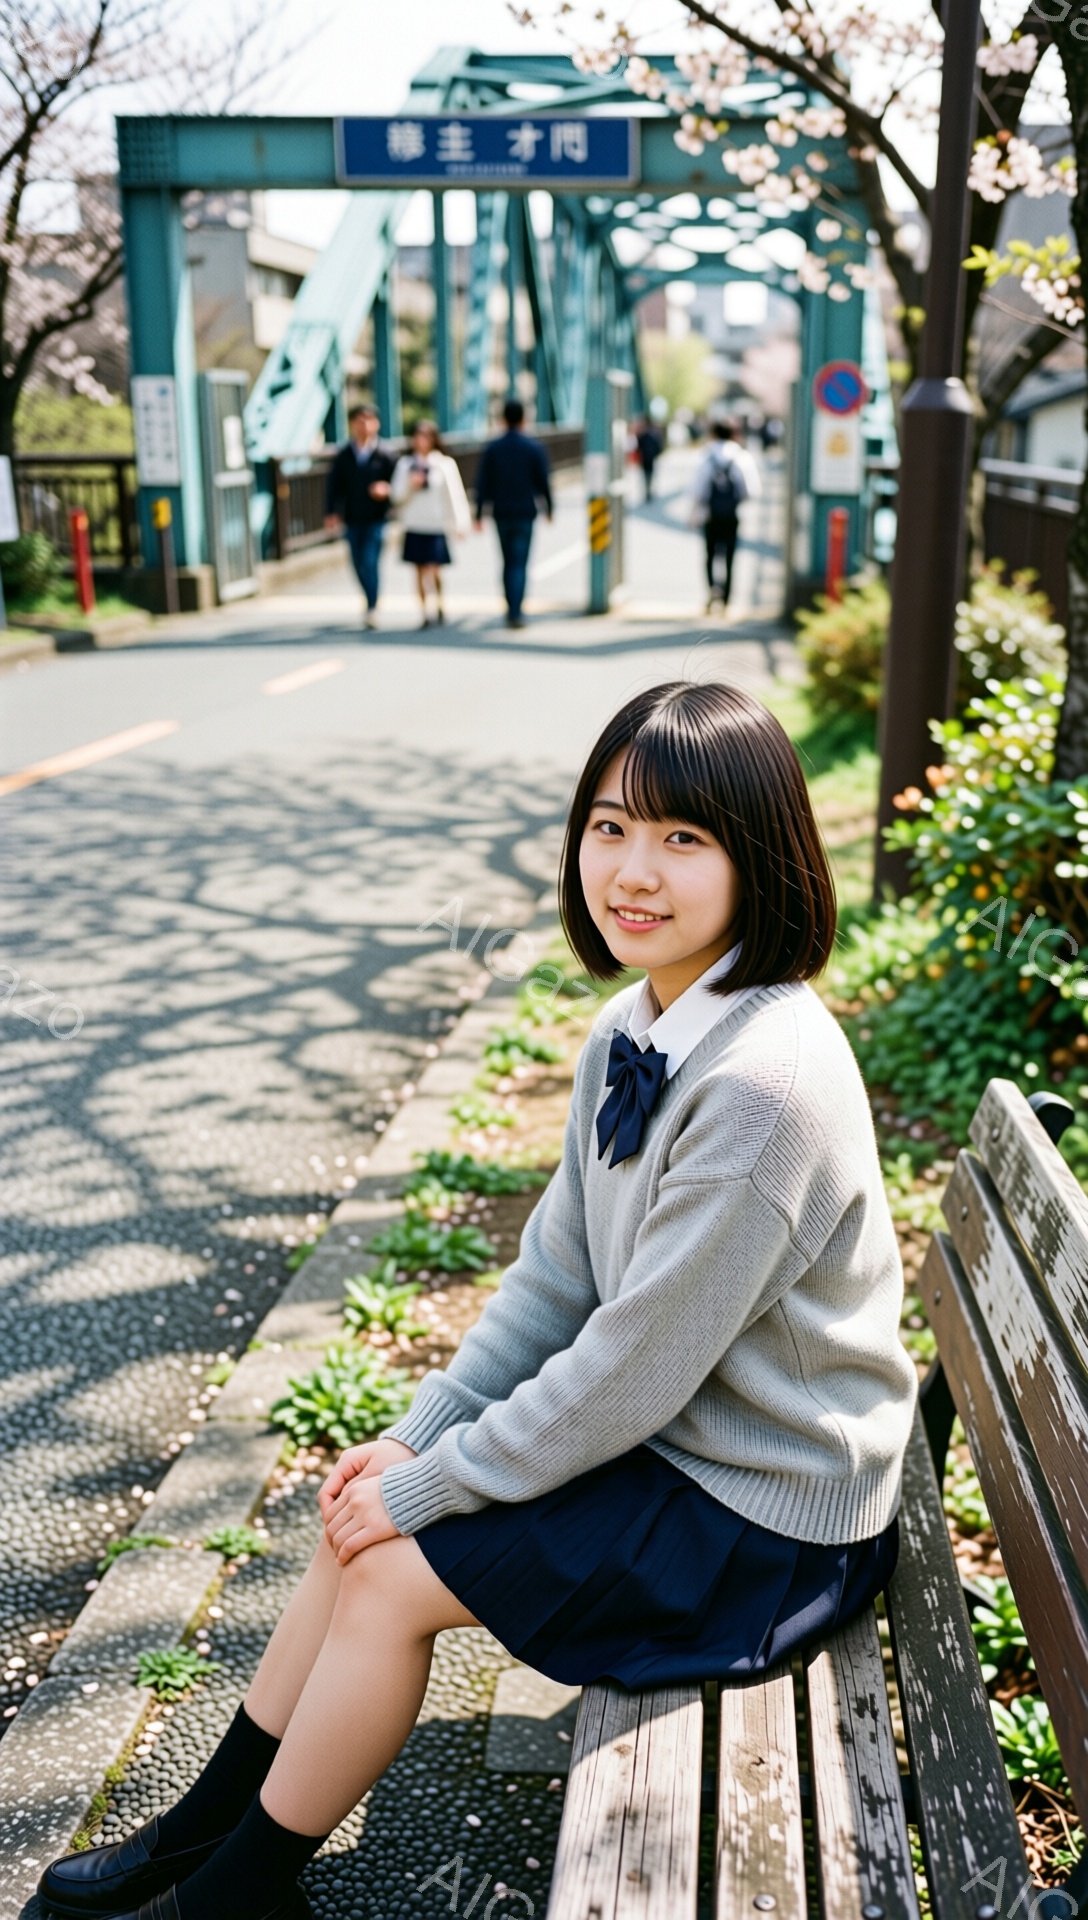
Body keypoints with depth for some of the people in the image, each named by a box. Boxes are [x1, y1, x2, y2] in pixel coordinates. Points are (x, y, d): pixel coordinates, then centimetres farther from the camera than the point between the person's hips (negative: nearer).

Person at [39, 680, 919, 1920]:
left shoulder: (765, 1085, -31)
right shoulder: (631, 1029, -3)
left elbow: (634, 1372, -26)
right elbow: (555, 1274, 4)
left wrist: (429, 1485, -15)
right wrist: (418, 1436, -2)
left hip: (762, 1522, -8)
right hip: (660, 1430, 8)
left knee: (394, 1566, -6)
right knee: (371, 1507, 5)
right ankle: (213, 1821, 27)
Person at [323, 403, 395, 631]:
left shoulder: (384, 455, -1)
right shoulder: (343, 456, 5)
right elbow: (334, 485, 5)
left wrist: (386, 489, -20)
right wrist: (331, 512, -5)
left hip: (375, 519, -3)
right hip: (352, 520, 3)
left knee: (371, 563, -10)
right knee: (359, 565, 10)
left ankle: (371, 609, -5)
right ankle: (372, 602, 30)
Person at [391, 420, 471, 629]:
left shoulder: (445, 464, -1)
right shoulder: (405, 464, 6)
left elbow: (455, 495, -2)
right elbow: (397, 496, 6)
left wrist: (460, 524, -7)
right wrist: (410, 486, -13)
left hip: (437, 526, -3)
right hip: (414, 526, 3)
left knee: (434, 569, -9)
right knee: (420, 570, 5)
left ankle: (438, 602, 18)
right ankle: (424, 612, 14)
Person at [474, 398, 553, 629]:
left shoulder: (492, 448, 1)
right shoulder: (534, 447, -4)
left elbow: (483, 483, -1)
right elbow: (544, 481, -2)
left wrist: (479, 514, 1)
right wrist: (549, 508, 11)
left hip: (501, 513, 3)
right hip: (525, 512, -2)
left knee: (508, 562, 16)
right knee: (519, 563, -3)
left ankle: (512, 609, 21)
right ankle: (515, 612, -13)